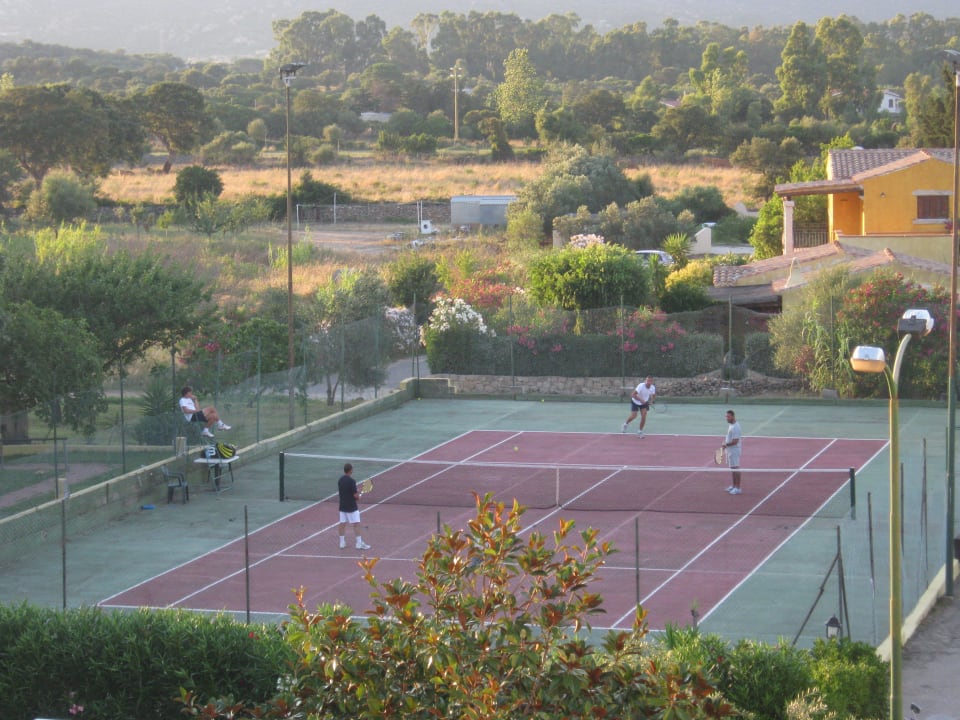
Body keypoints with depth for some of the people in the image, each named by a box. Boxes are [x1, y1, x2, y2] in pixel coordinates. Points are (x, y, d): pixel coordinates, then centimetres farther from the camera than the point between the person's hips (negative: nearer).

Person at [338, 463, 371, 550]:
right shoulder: (351, 481, -20)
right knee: (356, 524, -2)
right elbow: (356, 495, -20)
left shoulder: (340, 480, 3)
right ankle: (359, 543, -3)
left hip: (342, 506, 7)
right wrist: (358, 497, 4)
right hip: (352, 507, -7)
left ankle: (342, 542, 14)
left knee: (342, 524, 11)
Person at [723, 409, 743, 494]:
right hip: (729, 451, 10)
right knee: (732, 468, 17)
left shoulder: (735, 427, -22)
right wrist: (725, 443, 9)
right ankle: (734, 486, 27)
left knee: (735, 468, -5)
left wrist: (726, 445, -16)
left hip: (734, 451, -10)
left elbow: (735, 441, -25)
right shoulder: (730, 425, 9)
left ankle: (737, 488, -1)